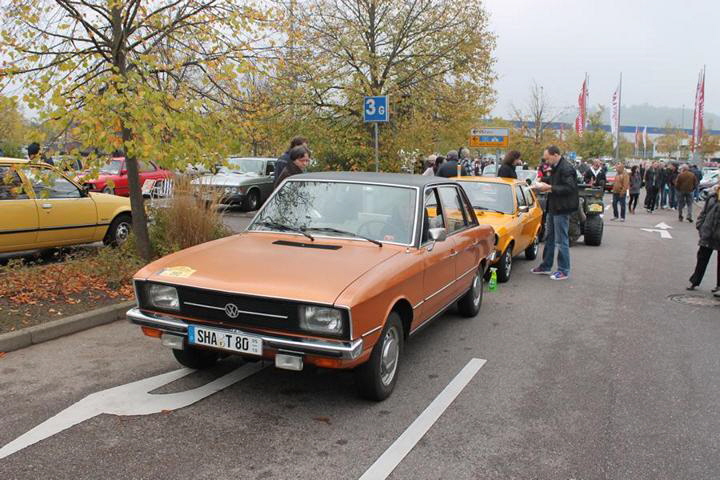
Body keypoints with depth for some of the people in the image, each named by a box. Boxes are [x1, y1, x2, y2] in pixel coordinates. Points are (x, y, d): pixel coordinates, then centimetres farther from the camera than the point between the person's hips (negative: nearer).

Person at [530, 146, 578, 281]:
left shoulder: (566, 168, -17)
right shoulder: (556, 168, 14)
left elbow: (569, 188, -24)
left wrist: (550, 187, -20)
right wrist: (546, 187, 6)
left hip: (562, 209, -10)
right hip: (554, 208, 10)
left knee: (561, 240, -3)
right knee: (549, 238, 17)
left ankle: (564, 271, 6)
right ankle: (546, 267, 28)